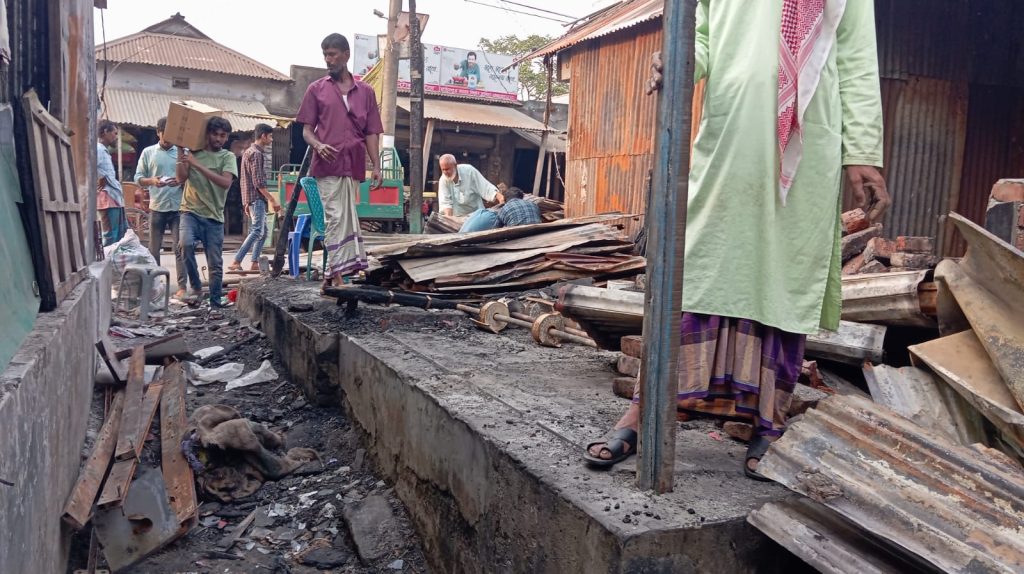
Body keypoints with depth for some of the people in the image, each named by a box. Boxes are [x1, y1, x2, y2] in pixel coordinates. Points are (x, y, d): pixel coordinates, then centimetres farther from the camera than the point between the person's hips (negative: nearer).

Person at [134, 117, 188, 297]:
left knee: (179, 248, -5)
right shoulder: (148, 152, 8)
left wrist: (181, 181, -15)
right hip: (157, 207, 1)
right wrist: (151, 181, -14)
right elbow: (138, 177, 7)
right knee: (154, 249, 8)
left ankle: (182, 287, -4)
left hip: (178, 207, -1)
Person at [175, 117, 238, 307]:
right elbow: (181, 178, -2)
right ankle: (196, 287, -8)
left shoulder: (228, 157, 3)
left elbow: (225, 182, -15)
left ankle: (216, 302, 15)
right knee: (186, 243, -27)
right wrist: (180, 151, -6)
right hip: (191, 212, 0)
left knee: (215, 264, 2)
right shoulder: (193, 152, 8)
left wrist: (197, 164, -19)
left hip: (214, 217, 0)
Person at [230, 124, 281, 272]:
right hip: (256, 197, -10)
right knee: (257, 231, -14)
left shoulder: (248, 152, 20)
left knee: (262, 231, 11)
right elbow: (258, 182, -18)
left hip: (250, 198, 10)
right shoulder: (256, 153, -12)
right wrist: (272, 200, -17)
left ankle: (255, 264, 10)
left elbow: (243, 178, 22)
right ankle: (236, 262, -17)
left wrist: (247, 202, 22)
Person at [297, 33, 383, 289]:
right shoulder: (316, 89, 11)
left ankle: (332, 274, 14)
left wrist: (376, 166, 1)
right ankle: (339, 276, -9)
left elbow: (371, 133, 11)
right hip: (328, 164, -2)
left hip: (353, 165, 2)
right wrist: (318, 145, -15)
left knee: (345, 218, 6)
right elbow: (306, 129, 8)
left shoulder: (365, 92, 15)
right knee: (337, 218, -9)